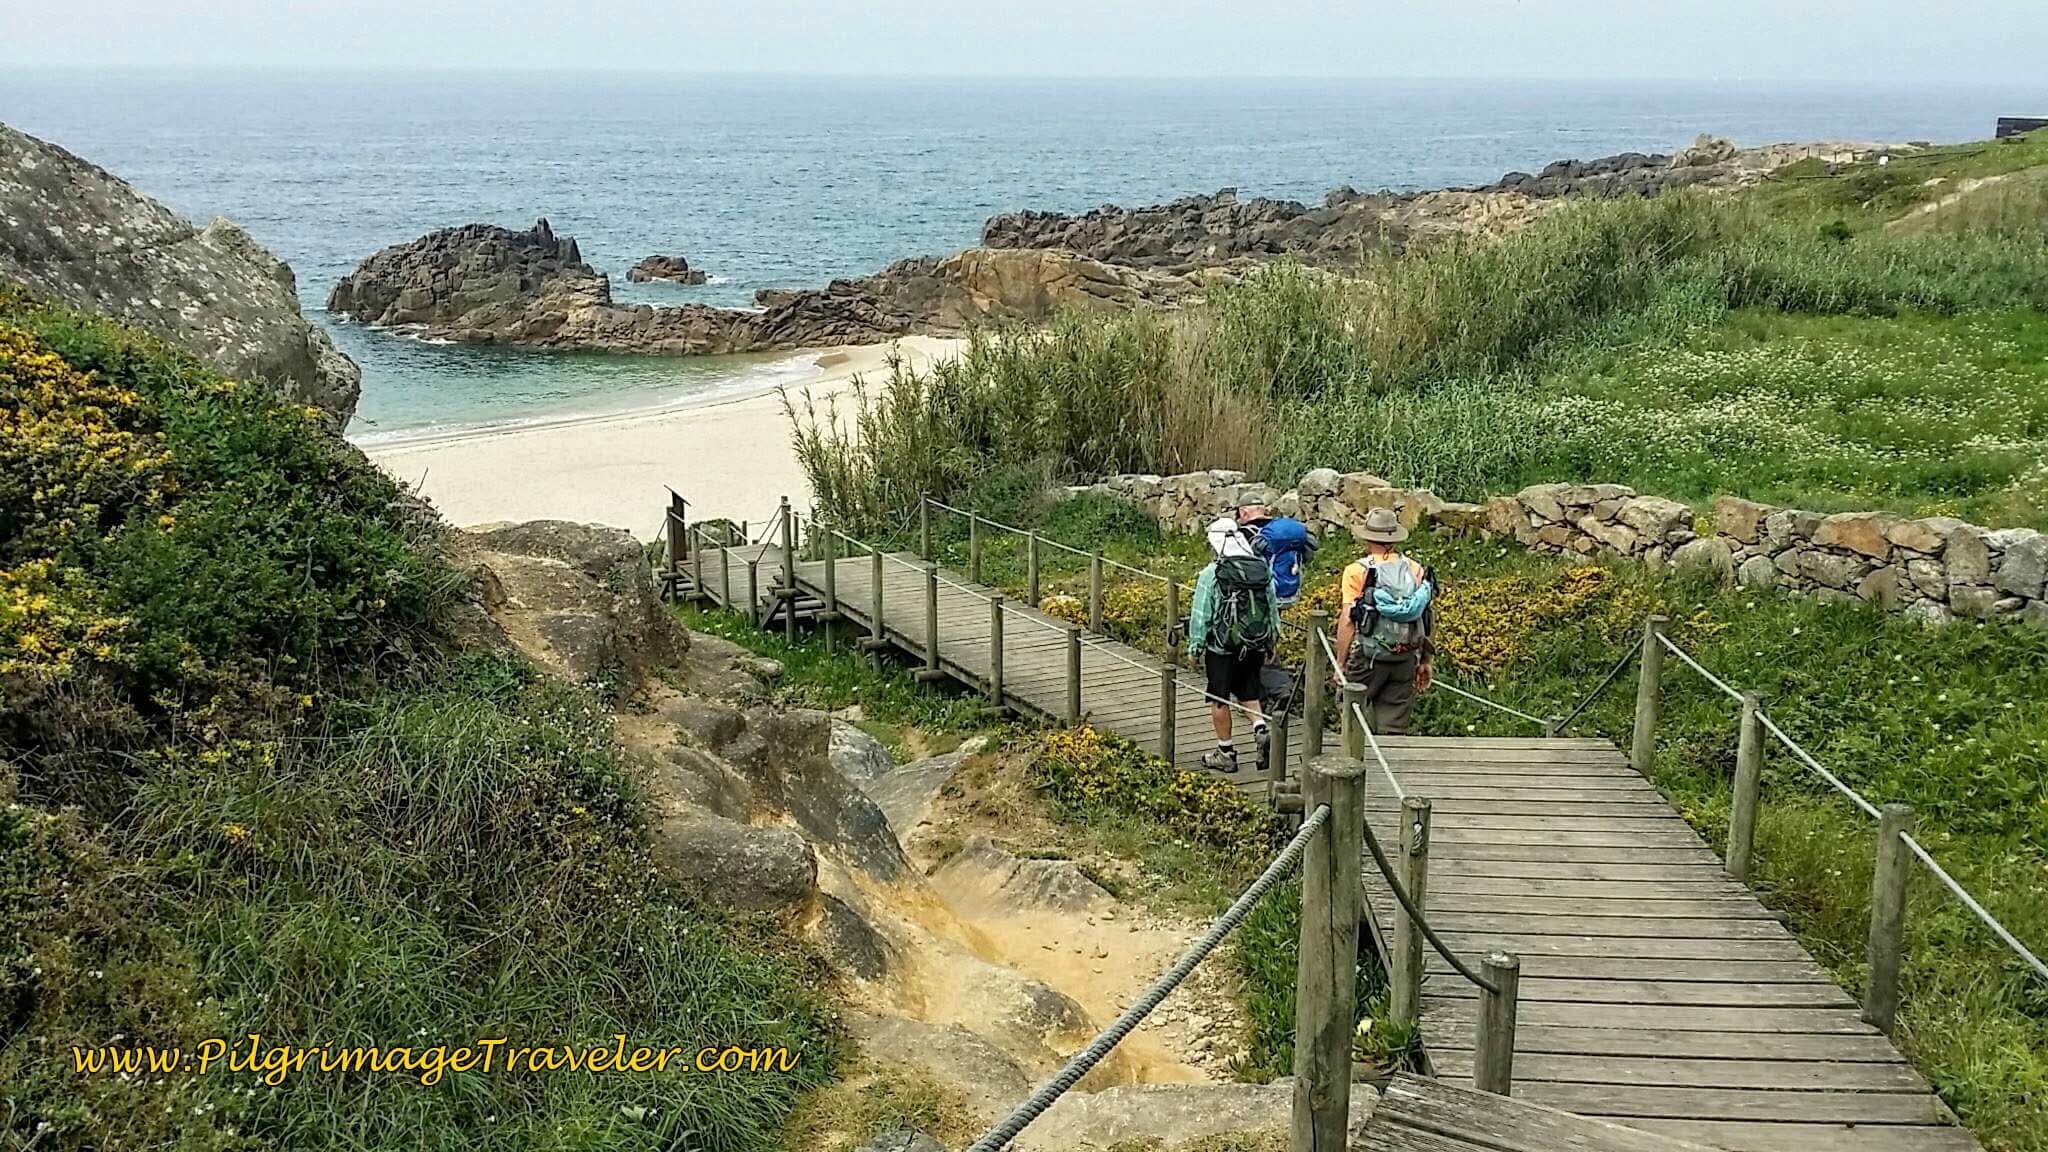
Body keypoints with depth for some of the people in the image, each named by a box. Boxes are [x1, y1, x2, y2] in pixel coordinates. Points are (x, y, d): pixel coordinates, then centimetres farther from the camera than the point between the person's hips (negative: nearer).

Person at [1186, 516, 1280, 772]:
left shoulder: (1211, 574, -14)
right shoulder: (1263, 570, 2)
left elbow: (1200, 615, -11)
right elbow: (1273, 609, 10)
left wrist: (1195, 648, -1)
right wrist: (1271, 644, 21)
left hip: (1222, 647, -5)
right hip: (1255, 646, 5)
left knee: (1219, 700, 8)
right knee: (1248, 690, 24)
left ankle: (1225, 753, 15)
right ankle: (1260, 725, 0)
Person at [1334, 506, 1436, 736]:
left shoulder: (1357, 571, -5)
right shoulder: (1417, 570, 7)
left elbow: (1347, 622, -11)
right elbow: (1430, 620, 8)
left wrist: (1341, 664, -6)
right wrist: (1425, 661, 17)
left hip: (1368, 657, -4)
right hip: (1405, 660, 4)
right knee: (1394, 728, 7)